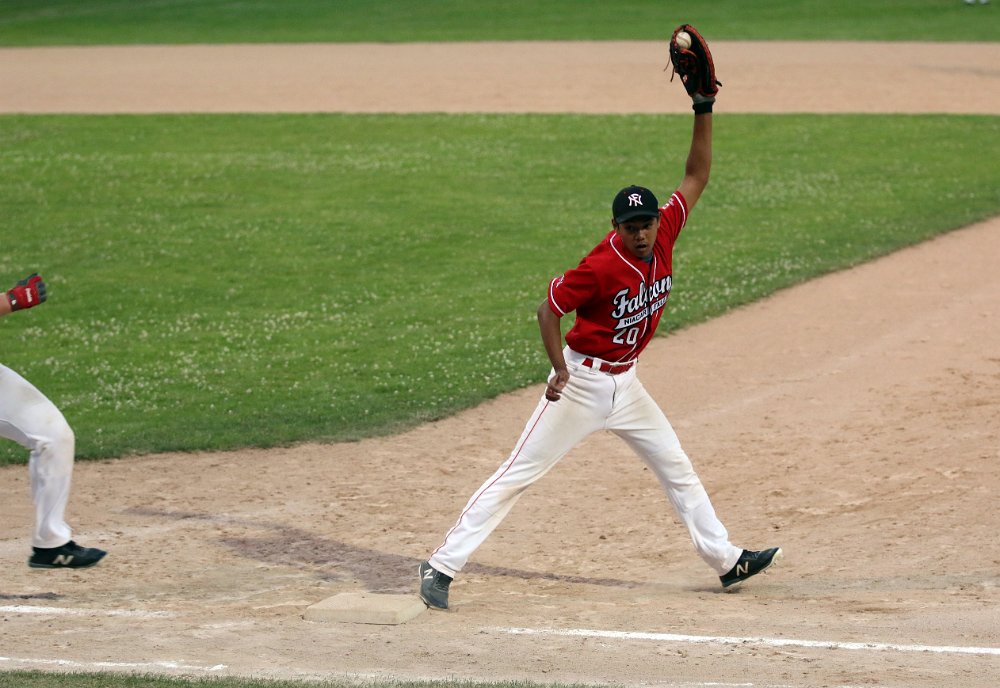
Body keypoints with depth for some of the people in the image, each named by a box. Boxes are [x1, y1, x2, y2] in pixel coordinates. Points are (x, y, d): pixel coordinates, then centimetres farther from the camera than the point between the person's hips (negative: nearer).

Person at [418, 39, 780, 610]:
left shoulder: (664, 235, -5)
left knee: (677, 467, 15)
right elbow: (549, 307, -18)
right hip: (583, 381, -7)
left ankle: (725, 559, 28)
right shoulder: (601, 267, -24)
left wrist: (704, 111, -11)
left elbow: (697, 178, -1)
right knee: (518, 475, -8)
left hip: (625, 383, 7)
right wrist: (560, 369, -28)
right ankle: (441, 567, -8)